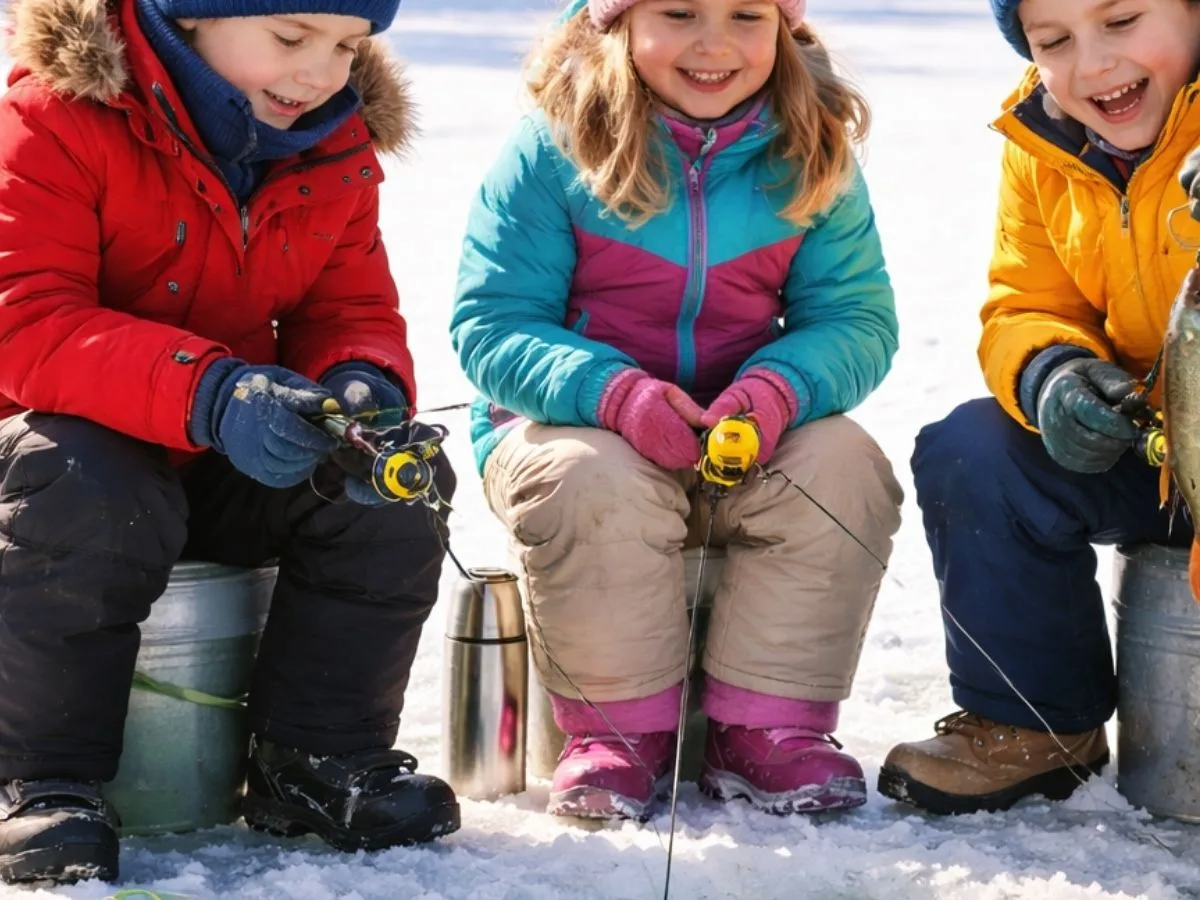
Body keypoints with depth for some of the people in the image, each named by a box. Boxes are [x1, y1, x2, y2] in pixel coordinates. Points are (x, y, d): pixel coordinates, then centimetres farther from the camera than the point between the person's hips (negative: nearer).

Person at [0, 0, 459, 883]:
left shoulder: (340, 148, -1)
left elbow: (351, 309, 3)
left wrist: (364, 384, -25)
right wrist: (208, 393, -44)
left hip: (244, 446, 6)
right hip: (77, 428, -5)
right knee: (84, 497, -38)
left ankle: (320, 758, 3)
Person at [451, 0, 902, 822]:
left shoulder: (811, 155, -3)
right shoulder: (554, 149, -12)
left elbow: (858, 318, -6)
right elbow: (492, 328, -14)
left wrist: (780, 389, -29)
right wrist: (615, 393, -33)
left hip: (751, 432, 3)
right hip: (573, 419, -2)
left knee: (844, 468, -26)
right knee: (595, 481, -35)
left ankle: (767, 722, -10)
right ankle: (621, 725, -12)